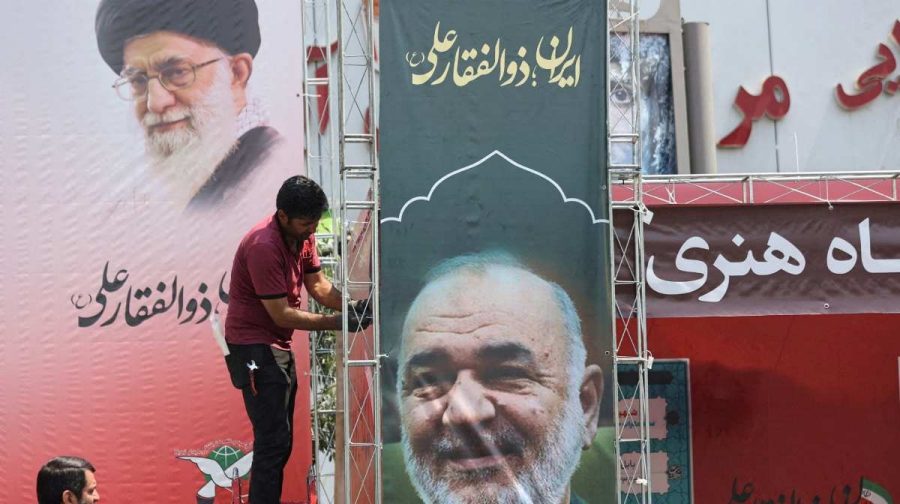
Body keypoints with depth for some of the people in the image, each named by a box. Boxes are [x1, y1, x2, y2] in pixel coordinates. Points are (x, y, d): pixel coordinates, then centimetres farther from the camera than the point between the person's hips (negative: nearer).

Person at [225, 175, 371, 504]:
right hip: (254, 348, -9)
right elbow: (282, 314, -23)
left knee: (280, 439, 14)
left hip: (278, 346, 9)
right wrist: (337, 323, -22)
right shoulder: (263, 247, -25)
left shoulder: (303, 236, 2)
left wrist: (352, 307, -12)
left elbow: (317, 284, 4)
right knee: (273, 441, -11)